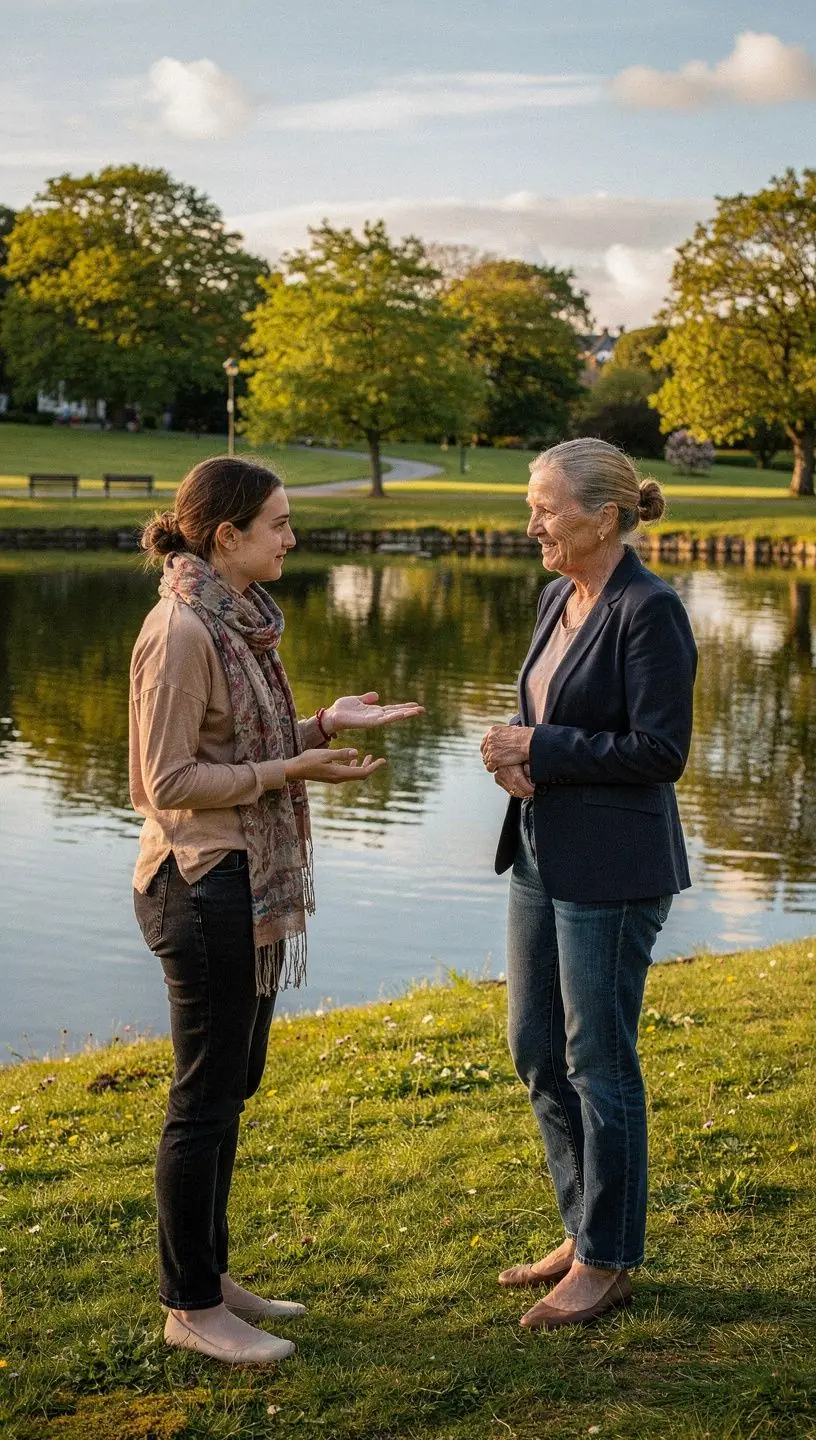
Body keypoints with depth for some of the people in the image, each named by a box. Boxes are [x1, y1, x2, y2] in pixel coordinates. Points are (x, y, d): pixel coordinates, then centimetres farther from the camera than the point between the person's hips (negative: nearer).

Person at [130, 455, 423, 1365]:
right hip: (204, 885, -10)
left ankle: (209, 1276, 29)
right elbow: (171, 781, -19)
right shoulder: (181, 631, -19)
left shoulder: (238, 620, 10)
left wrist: (324, 725, 3)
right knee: (206, 1095, 0)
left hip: (252, 883, 10)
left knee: (232, 1084, 16)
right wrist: (292, 769, -19)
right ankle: (189, 1307, 14)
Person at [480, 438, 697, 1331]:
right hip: (542, 853, 9)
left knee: (597, 1062, 2)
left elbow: (660, 750, -19)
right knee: (536, 1050, 15)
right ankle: (584, 1232, 31)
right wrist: (517, 760, -2)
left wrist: (540, 749, -16)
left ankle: (608, 1263, 17)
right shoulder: (558, 597, 10)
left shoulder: (649, 611, -16)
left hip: (612, 870, -9)